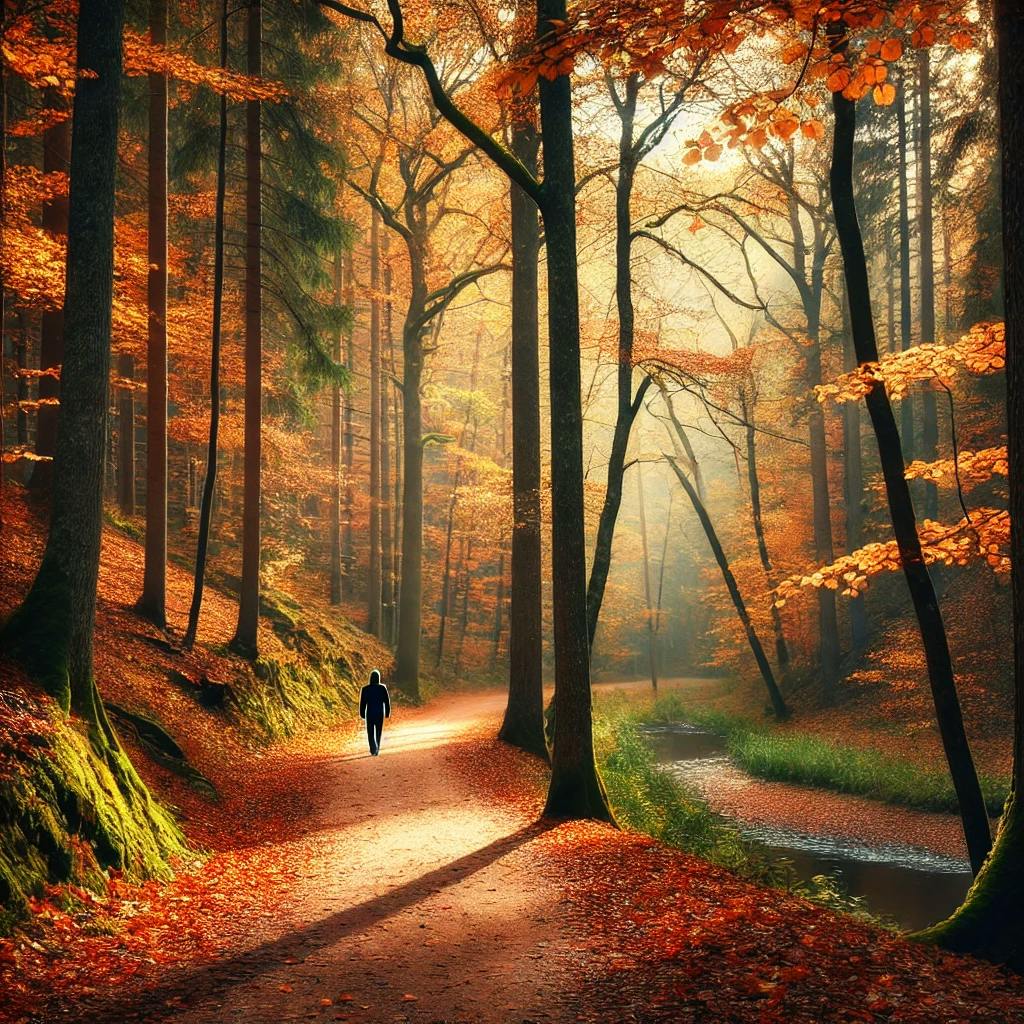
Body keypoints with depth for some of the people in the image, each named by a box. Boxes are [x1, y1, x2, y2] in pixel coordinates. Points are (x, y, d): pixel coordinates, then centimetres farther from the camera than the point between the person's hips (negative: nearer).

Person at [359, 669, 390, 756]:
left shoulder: (365, 689, -7)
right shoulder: (382, 688, -6)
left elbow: (362, 702, -3)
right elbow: (387, 701, -3)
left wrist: (362, 714, 7)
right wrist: (387, 713, 7)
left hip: (370, 713, -1)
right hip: (380, 713, 1)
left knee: (371, 732, 5)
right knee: (378, 732, 17)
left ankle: (374, 749, -15)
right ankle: (376, 749, 25)